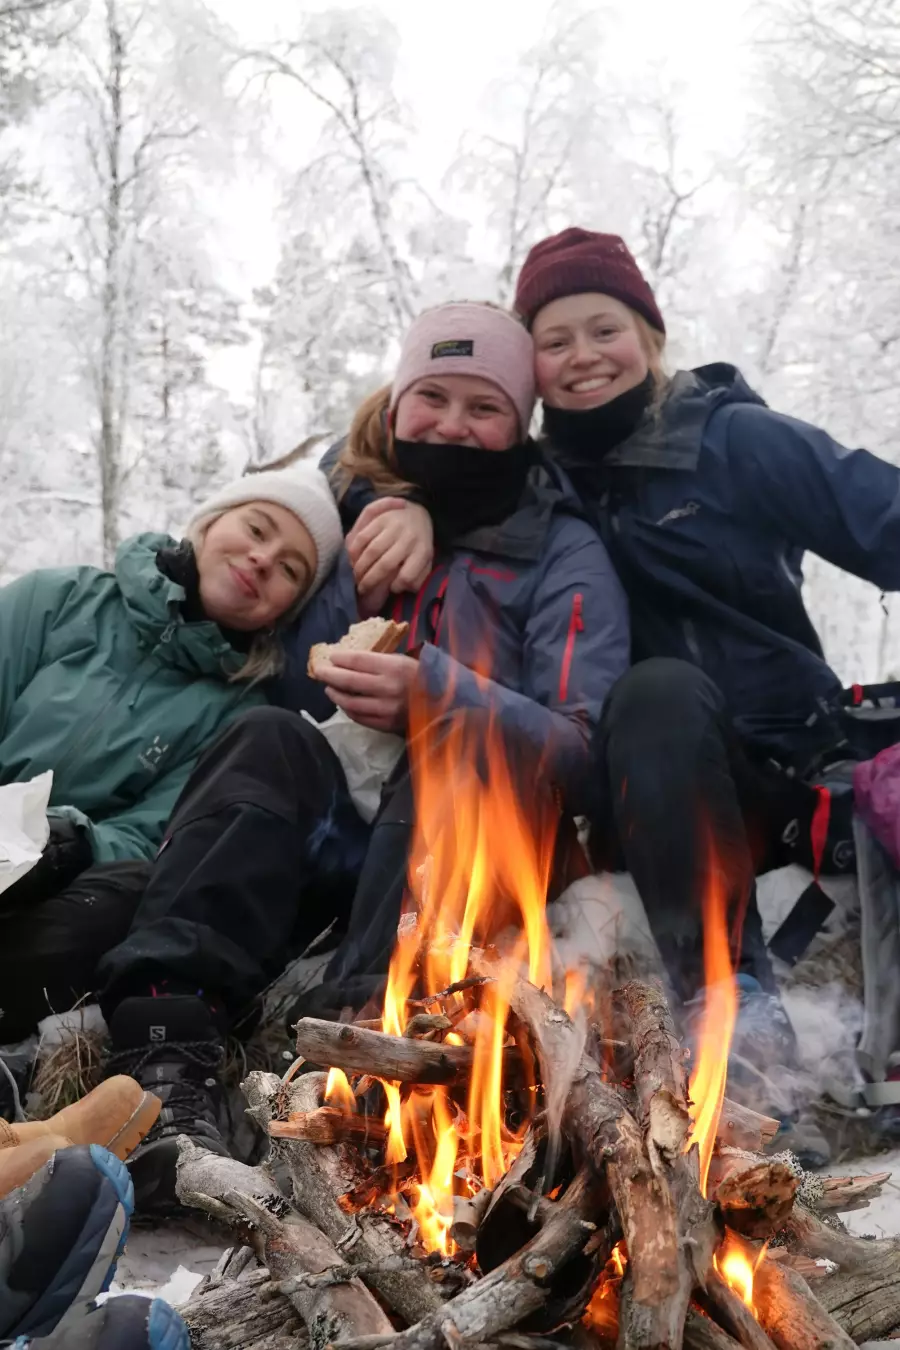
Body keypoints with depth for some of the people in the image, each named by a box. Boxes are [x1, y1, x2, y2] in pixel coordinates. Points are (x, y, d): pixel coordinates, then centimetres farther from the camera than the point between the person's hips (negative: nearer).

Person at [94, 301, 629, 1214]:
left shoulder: (563, 555, 2)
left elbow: (590, 754, -11)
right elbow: (295, 699, 8)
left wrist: (439, 695, -29)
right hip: (341, 845, 3)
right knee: (272, 741, -26)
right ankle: (167, 1048, -41)